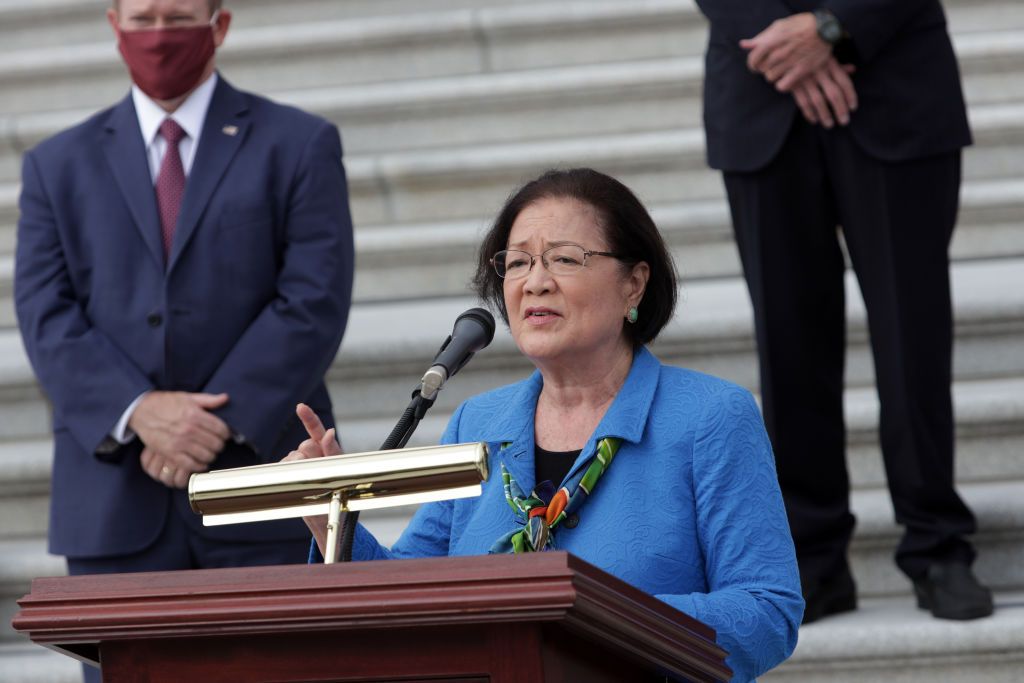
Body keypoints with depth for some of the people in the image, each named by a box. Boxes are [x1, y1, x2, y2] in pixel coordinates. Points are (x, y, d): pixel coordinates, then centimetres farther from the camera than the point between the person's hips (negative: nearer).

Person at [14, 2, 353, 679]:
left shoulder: (299, 146, 7)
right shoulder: (59, 165, 14)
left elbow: (313, 304, -3)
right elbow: (47, 318, 3)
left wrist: (222, 423, -14)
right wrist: (137, 412, -15)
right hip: (117, 503, 2)